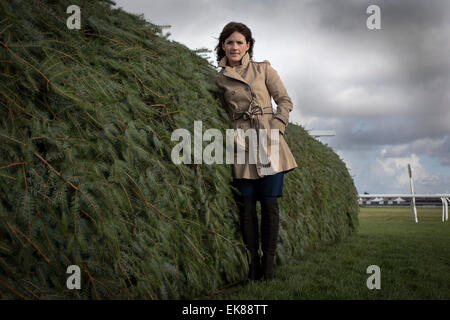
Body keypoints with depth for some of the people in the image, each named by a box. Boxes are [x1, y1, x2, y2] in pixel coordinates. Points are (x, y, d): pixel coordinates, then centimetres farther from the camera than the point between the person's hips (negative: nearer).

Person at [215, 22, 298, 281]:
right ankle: (253, 266, 9)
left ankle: (268, 265, 7)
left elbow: (285, 101, 5)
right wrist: (232, 136, 1)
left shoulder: (264, 69, 7)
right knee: (246, 206, -1)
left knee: (270, 203, -3)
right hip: (242, 147, 2)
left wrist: (275, 129, -7)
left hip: (269, 143, -1)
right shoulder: (220, 79, 12)